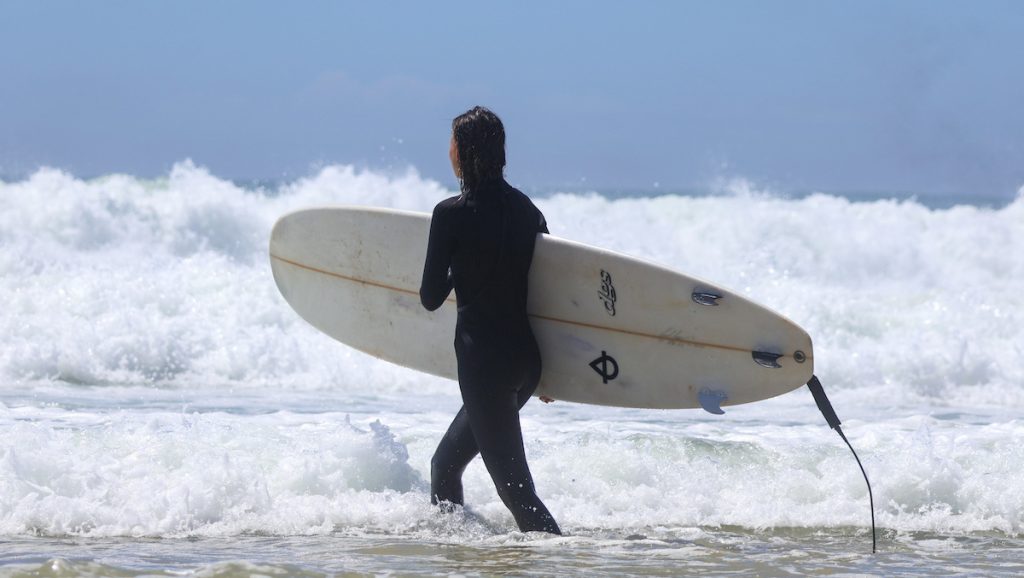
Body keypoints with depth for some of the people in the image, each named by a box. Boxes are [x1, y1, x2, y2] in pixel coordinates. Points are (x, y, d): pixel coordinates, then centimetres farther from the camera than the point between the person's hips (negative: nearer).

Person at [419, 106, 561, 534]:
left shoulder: (452, 214, -11)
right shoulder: (527, 210, 8)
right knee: (445, 463, 23)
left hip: (483, 359, -8)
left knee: (514, 486, -9)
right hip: (527, 357, 8)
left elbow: (431, 299, -7)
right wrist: (546, 374, 23)